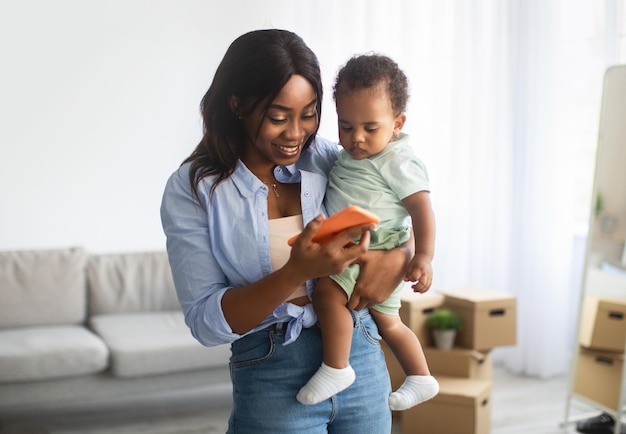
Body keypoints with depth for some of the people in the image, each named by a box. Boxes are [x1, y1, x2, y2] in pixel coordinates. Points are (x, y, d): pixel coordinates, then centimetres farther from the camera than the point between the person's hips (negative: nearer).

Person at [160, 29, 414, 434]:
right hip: (273, 382, -3)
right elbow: (206, 322, -14)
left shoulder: (330, 159, -2)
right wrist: (297, 272, -29)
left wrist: (398, 260, -15)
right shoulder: (191, 191, -9)